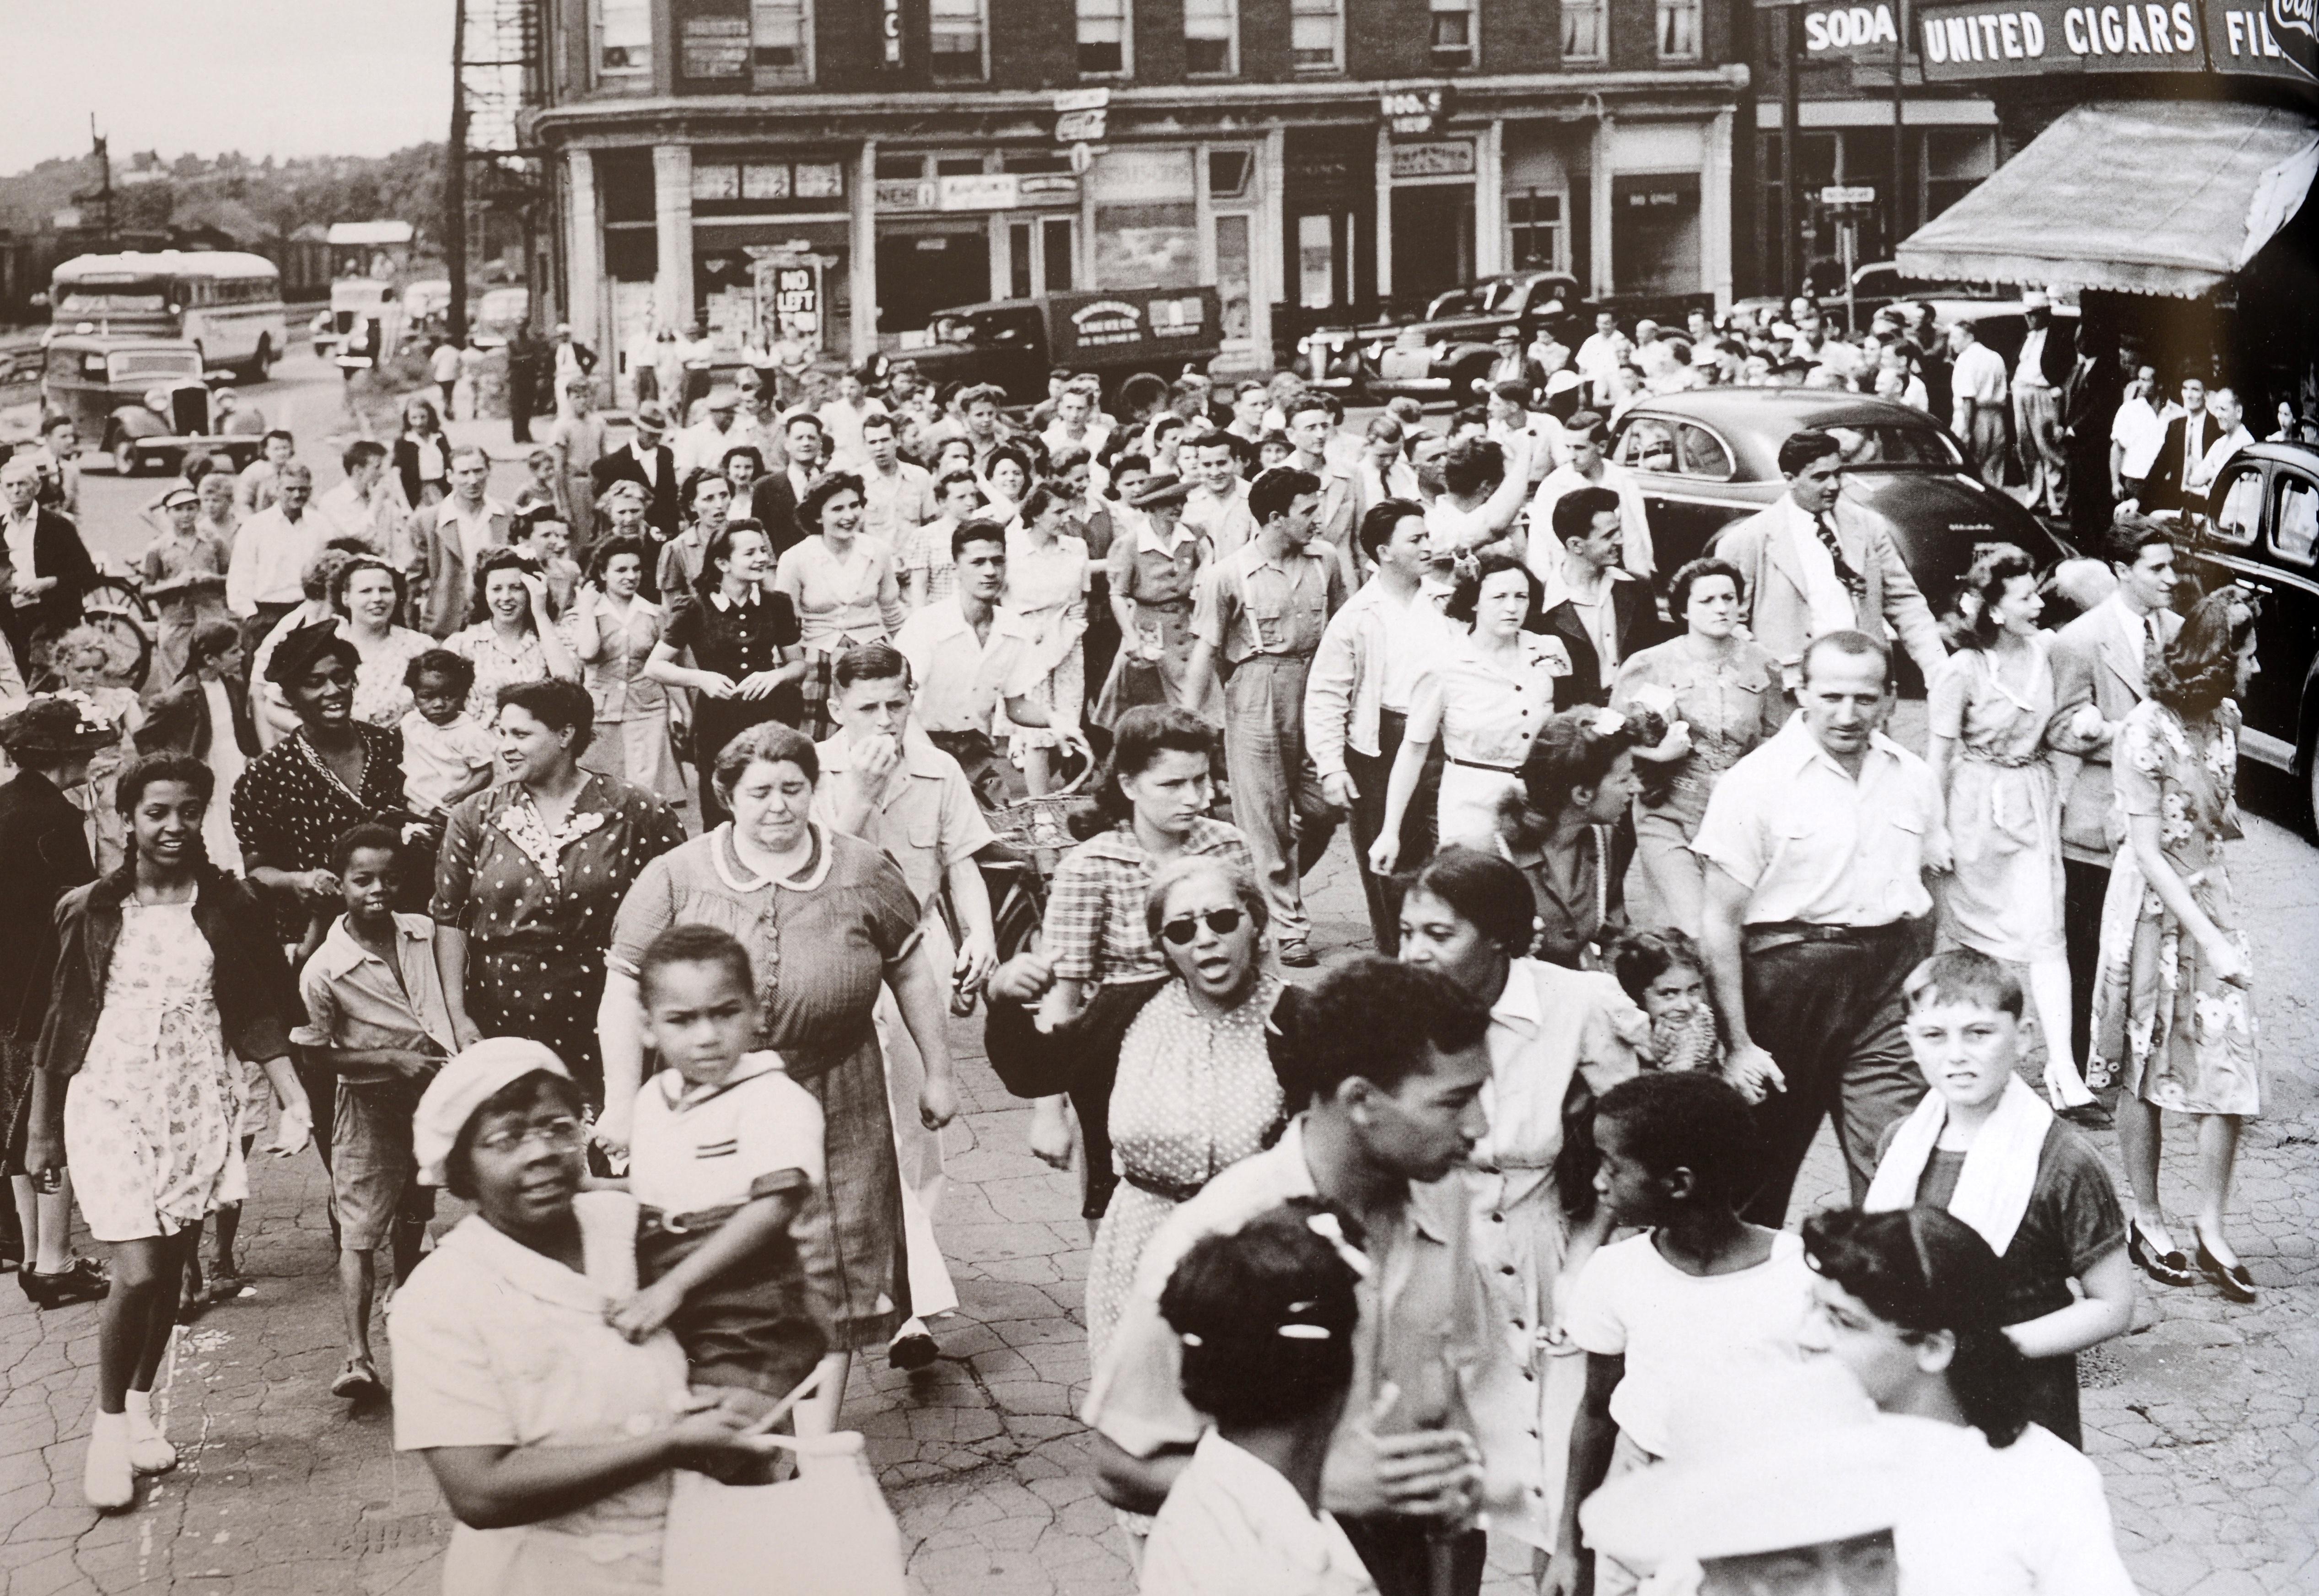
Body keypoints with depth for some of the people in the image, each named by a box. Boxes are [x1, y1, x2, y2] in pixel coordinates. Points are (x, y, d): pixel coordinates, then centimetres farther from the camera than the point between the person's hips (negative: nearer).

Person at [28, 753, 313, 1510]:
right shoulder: (89, 910, 0)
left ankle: (141, 1405, 30)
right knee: (138, 1271, -13)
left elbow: (258, 1016, 4)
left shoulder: (230, 907, 1)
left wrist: (294, 1100, -5)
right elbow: (59, 1024, 6)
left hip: (196, 1107, 2)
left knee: (170, 1270, 10)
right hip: (110, 1102, -2)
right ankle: (110, 1422, 5)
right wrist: (41, 1129, 8)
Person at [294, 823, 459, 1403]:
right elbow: (318, 1055, -10)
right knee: (360, 1228, -9)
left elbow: (451, 1000, 13)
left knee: (413, 1216, 21)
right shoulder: (323, 970, -15)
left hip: (434, 1094, 5)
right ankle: (358, 1358, -12)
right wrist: (394, 1060, -17)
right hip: (370, 1102, -5)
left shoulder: (424, 933, -2)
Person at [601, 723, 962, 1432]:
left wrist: (938, 1074, 13)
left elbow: (913, 973, 11)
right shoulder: (674, 879, -2)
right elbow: (626, 988, 0)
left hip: (832, 1113, 1)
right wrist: (622, 1104, -3)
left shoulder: (863, 873, 1)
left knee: (827, 1285, 4)